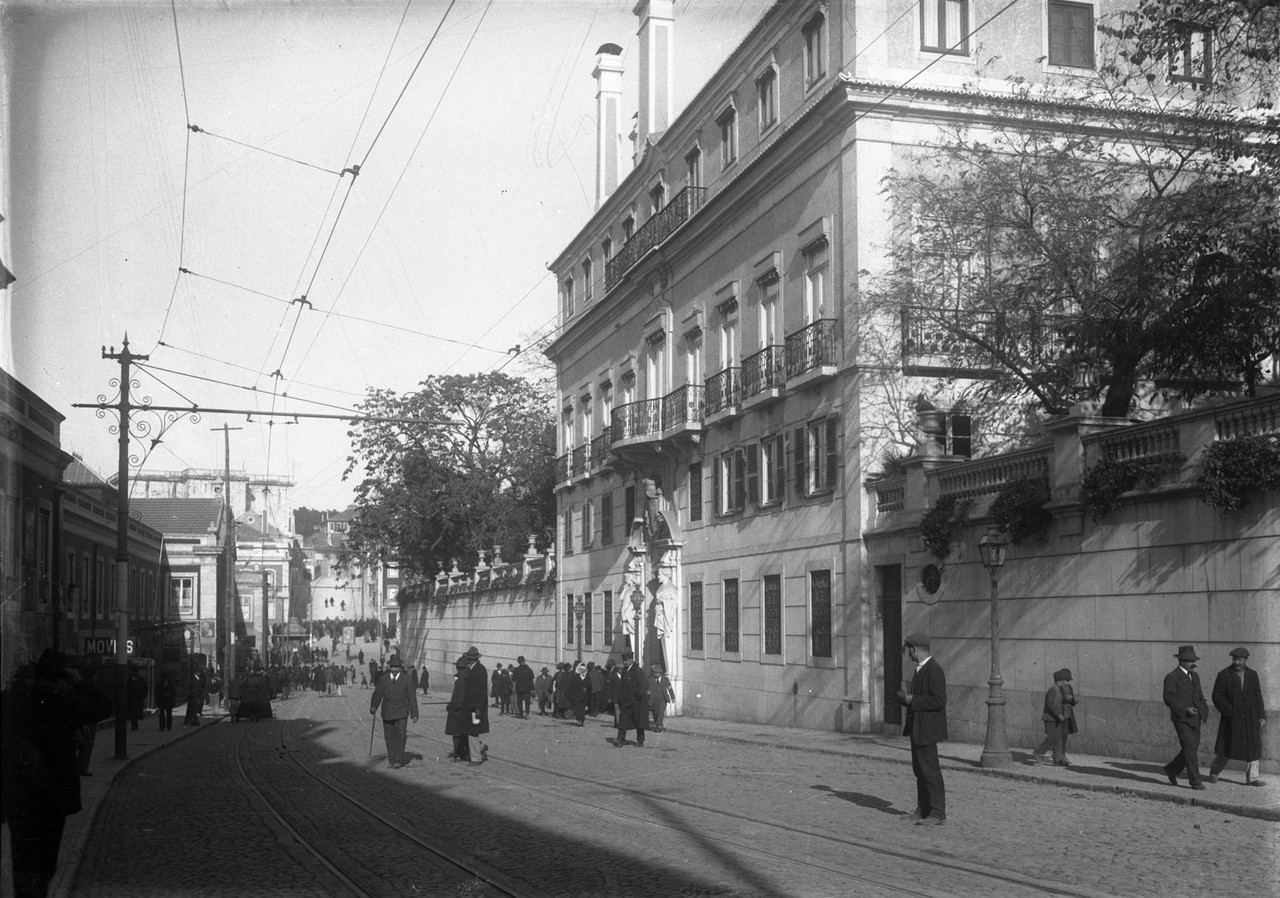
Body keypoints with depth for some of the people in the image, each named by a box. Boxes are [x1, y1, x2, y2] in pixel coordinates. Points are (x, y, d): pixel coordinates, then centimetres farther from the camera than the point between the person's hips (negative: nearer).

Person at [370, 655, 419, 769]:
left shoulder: (407, 680, -1)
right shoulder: (383, 680, 5)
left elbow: (412, 697, 0)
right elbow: (377, 694, 4)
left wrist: (414, 714, -3)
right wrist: (373, 706, -13)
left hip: (401, 713, -2)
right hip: (387, 713, 2)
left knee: (400, 735, -12)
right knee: (389, 737, 5)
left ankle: (398, 760, -7)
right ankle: (391, 760, 15)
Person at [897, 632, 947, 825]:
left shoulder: (934, 670, -18)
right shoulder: (921, 669, 13)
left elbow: (938, 701, -24)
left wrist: (913, 700, -18)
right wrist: (906, 698, 5)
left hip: (927, 729, -10)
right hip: (917, 729, 10)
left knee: (930, 771, -5)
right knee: (920, 770, 15)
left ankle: (937, 815, 0)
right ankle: (922, 810, 24)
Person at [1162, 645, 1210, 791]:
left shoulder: (1194, 676, 14)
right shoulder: (1171, 677, -10)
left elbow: (1199, 695, 22)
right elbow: (1169, 698, -13)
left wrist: (1203, 709, 3)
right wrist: (1185, 709, -23)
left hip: (1194, 718, 8)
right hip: (1181, 718, -8)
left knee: (1193, 748, 10)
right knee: (1189, 748, -9)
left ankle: (1172, 770, 29)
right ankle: (1195, 781, -4)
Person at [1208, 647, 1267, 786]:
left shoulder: (1252, 674, 5)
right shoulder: (1223, 675, -5)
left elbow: (1258, 697, 8)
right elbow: (1217, 697, -7)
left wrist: (1261, 716, 1)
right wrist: (1230, 711, -16)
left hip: (1251, 719, 3)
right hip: (1232, 719, -3)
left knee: (1253, 747, 1)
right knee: (1226, 748, 4)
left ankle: (1252, 778, 10)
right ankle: (1214, 772, 24)